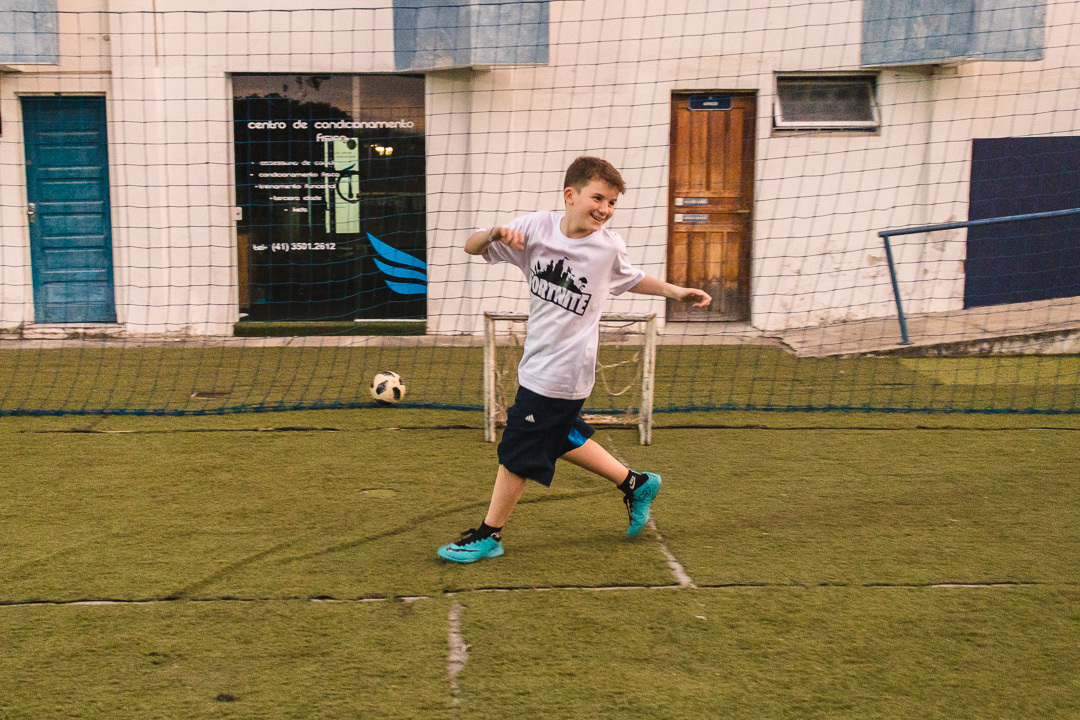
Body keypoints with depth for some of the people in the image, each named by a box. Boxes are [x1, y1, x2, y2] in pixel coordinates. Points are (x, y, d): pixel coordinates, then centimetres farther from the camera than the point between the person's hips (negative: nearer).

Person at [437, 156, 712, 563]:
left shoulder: (609, 247, -9)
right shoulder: (537, 228, -6)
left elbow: (633, 280, 12)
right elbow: (471, 248, -5)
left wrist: (678, 292, 4)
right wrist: (495, 233, -26)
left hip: (563, 373, -5)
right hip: (538, 363, 5)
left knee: (517, 454, 1)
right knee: (561, 440, 21)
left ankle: (488, 535, 18)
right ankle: (636, 484, 39)